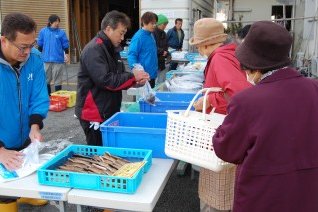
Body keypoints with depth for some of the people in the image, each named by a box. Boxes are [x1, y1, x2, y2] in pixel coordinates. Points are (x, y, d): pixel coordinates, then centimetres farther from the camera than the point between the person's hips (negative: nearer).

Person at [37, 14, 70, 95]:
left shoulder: (61, 32, -1)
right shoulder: (43, 31, 3)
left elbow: (65, 45, 1)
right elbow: (40, 45, 10)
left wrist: (67, 55, -8)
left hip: (58, 59, -2)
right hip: (46, 59, 2)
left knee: (57, 79, 4)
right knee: (46, 79, 11)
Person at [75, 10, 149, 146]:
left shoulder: (112, 49, 12)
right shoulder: (94, 50, -18)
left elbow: (119, 77, 15)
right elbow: (105, 80, -26)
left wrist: (135, 81, -5)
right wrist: (132, 76, -18)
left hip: (109, 112, 9)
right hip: (93, 113, -9)